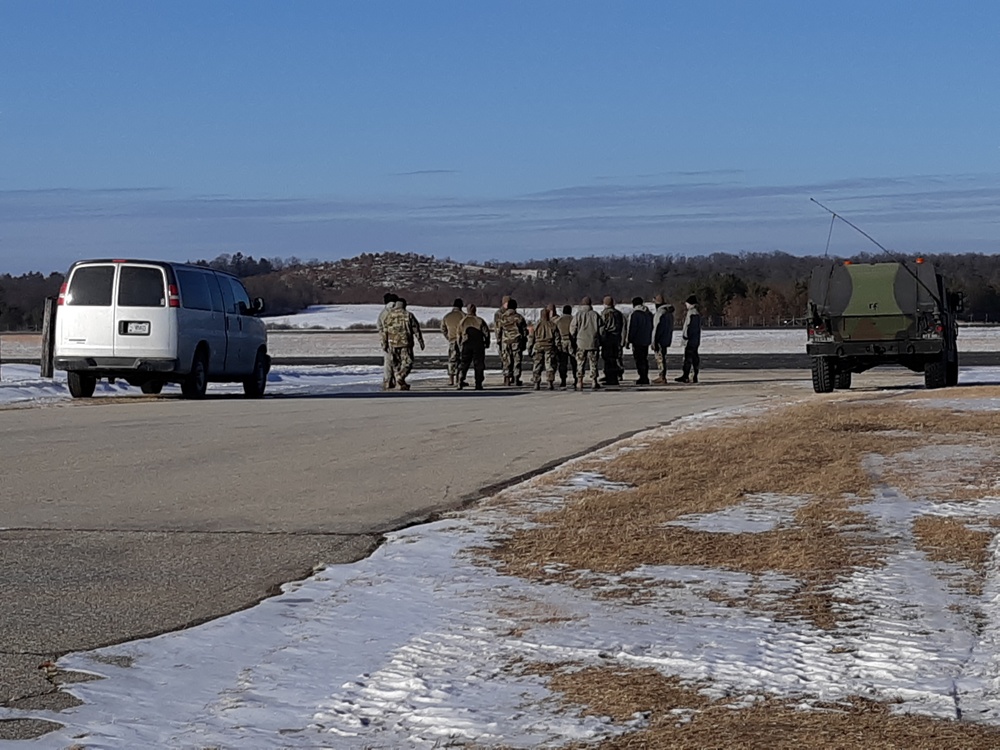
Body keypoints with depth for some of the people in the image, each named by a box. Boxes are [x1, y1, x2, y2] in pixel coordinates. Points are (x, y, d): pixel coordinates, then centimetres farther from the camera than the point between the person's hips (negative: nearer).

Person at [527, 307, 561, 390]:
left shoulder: (536, 325, 2)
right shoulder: (553, 325, 2)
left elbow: (531, 338, 4)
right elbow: (557, 338, 3)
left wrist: (529, 349, 9)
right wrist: (558, 348, 9)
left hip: (538, 347, 0)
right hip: (549, 347, 0)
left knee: (537, 366, 5)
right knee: (550, 366, 2)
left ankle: (536, 384, 1)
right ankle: (550, 383, -5)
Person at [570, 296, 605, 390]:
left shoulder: (578, 315, -3)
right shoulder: (595, 315, 2)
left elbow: (572, 329, -4)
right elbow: (601, 329, 3)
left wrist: (574, 339, 11)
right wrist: (600, 340, 15)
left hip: (581, 343, -1)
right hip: (593, 343, 1)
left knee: (580, 363, 3)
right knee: (593, 363, 8)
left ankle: (579, 382, -2)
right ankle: (595, 382, 10)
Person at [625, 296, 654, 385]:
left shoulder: (634, 314, -13)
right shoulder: (649, 314, 10)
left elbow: (631, 329, -13)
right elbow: (652, 327, 17)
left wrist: (628, 340, -6)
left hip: (637, 341, -7)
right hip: (647, 340, 7)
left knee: (639, 360, -5)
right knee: (645, 359, 14)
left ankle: (643, 378, -8)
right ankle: (645, 377, 15)